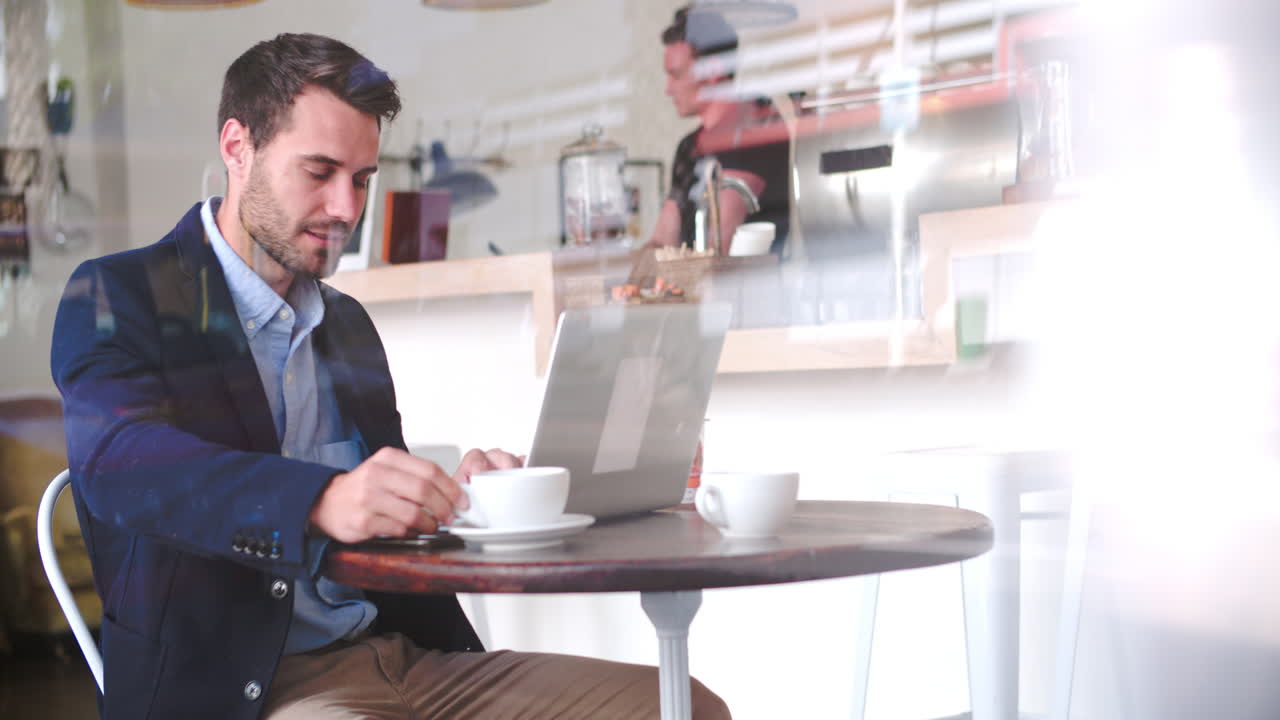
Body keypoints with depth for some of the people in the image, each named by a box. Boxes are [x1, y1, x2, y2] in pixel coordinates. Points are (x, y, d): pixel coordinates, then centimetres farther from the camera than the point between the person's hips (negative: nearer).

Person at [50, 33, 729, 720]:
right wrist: (322, 500, -38)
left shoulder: (348, 323, 21)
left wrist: (451, 496, -3)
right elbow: (123, 459, -20)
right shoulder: (117, 297, 0)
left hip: (403, 656, 8)